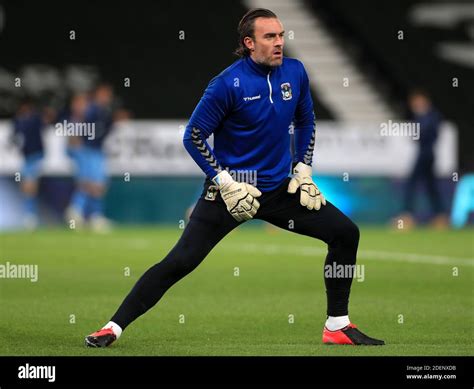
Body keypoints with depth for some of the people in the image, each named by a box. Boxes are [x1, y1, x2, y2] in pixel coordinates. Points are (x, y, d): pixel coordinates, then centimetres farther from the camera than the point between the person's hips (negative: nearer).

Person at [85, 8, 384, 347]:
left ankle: (338, 326, 10)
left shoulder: (295, 72, -1)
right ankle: (114, 328, -8)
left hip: (280, 189, 5)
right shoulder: (229, 84, -17)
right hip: (230, 189, -5)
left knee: (345, 233, -1)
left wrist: (303, 172, 6)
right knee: (181, 261, -13)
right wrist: (226, 183, -16)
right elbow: (194, 136, -12)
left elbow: (306, 122, 16)